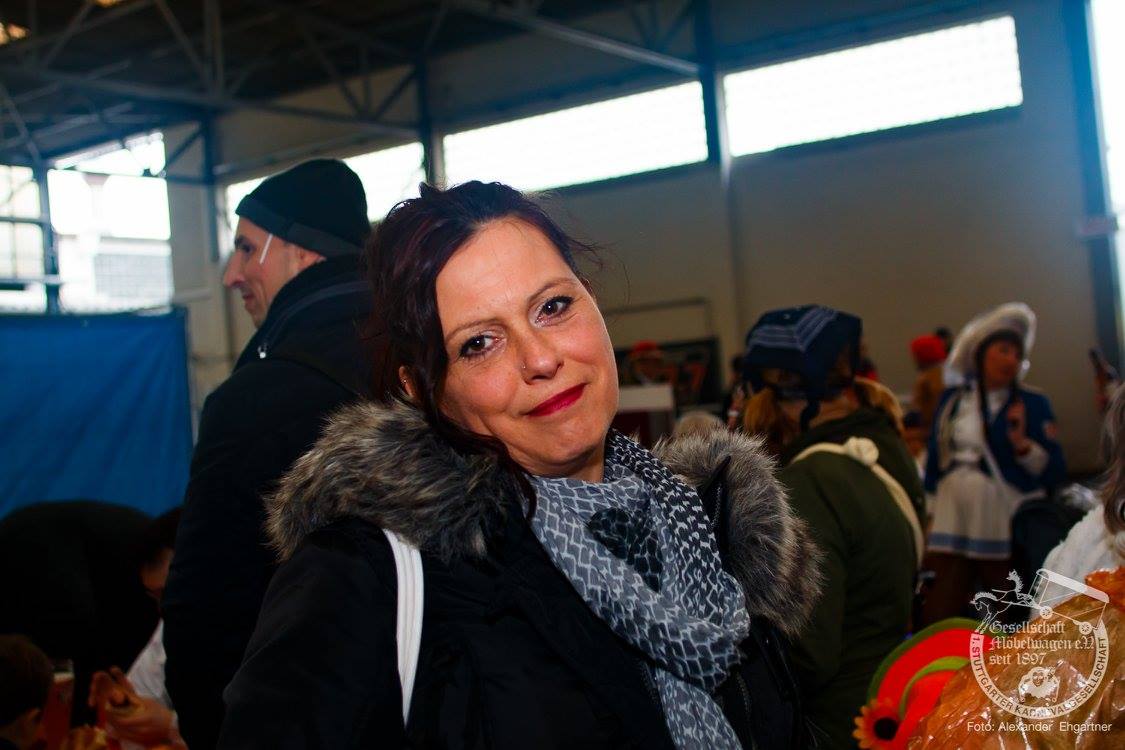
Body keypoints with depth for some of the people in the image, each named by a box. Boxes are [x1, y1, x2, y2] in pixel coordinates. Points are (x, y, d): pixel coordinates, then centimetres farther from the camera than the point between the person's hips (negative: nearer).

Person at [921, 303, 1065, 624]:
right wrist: (930, 512, 13)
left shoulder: (1032, 404, 2)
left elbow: (1055, 473, -3)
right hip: (953, 522, 2)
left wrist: (1022, 444, -18)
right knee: (935, 621, 1)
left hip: (1007, 530, -2)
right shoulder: (952, 399, 9)